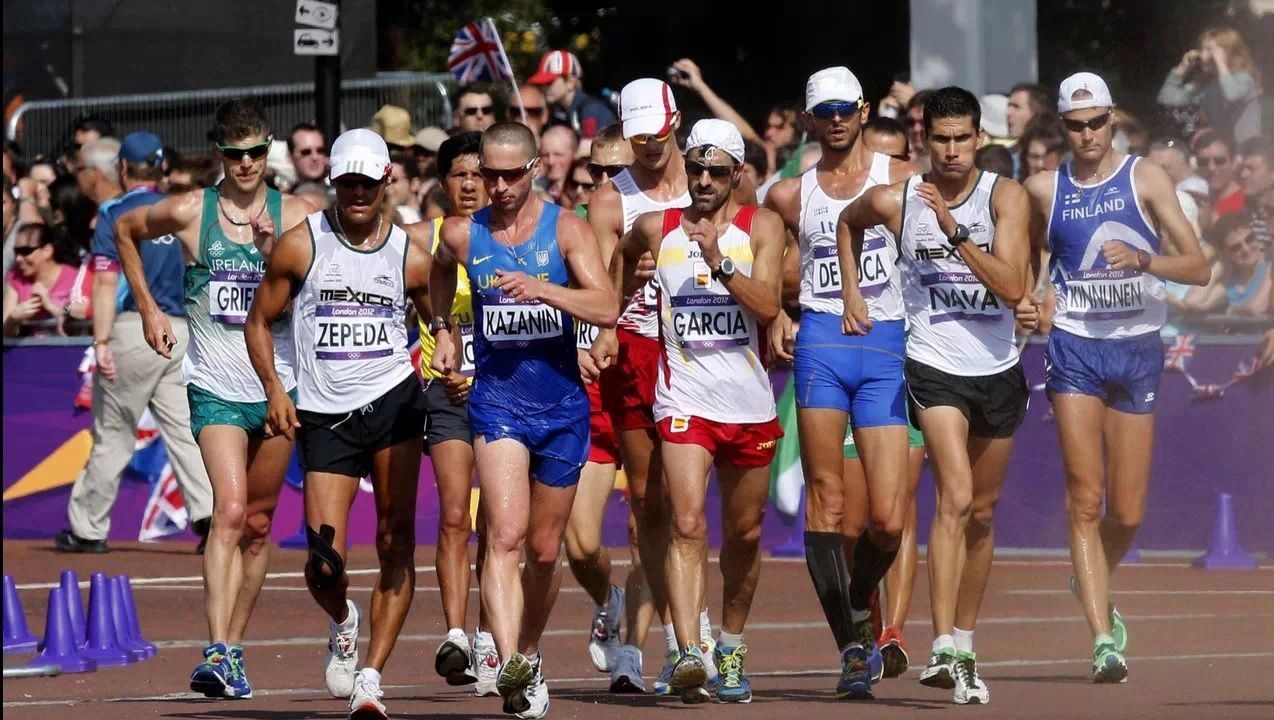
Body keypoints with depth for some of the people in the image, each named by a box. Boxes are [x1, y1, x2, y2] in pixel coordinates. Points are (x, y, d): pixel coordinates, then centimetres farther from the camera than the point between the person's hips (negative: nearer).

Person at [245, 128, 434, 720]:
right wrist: (275, 392, -4)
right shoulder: (300, 245, 2)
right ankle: (342, 623, 28)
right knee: (325, 561, -8)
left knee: (396, 543, -9)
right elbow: (258, 322, 9)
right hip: (323, 415, -1)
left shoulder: (411, 255, 5)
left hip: (392, 401, 1)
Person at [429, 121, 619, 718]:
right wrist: (442, 329, 18)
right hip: (497, 398, -1)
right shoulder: (461, 234, 1)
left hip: (562, 402, 1)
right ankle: (509, 665, -33)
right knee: (505, 536, -20)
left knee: (544, 548, 12)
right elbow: (441, 271, 27)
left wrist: (542, 288, -28)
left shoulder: (565, 228, -5)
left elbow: (606, 310, -16)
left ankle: (530, 654, 35)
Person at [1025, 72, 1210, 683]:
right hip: (1074, 351, 0)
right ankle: (1104, 639, -15)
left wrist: (1144, 259, -25)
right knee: (1085, 502, -12)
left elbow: (1198, 268, -8)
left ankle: (1092, 584, 37)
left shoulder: (1145, 179, -2)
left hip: (1137, 351, 0)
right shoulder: (1044, 190, 4)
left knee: (1126, 513, 5)